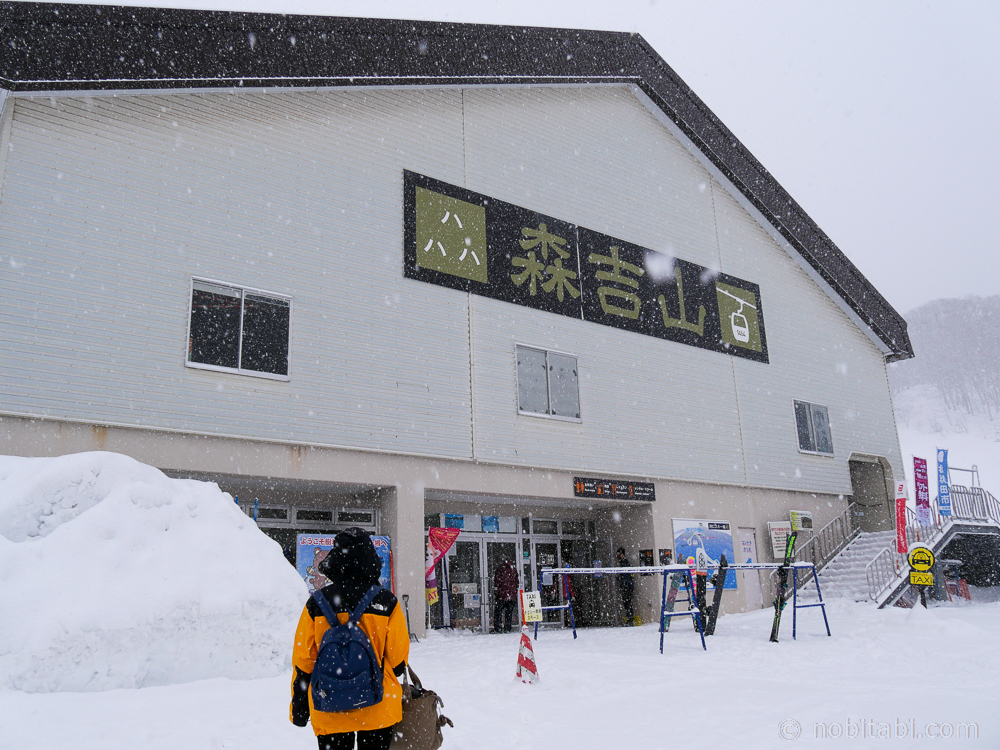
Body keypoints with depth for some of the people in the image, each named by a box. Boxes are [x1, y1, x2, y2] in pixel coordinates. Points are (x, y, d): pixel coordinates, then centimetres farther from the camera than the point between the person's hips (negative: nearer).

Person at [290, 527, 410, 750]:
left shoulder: (317, 604, -6)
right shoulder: (386, 602, -9)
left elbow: (303, 660, -1)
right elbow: (398, 658, -3)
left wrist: (299, 707, 12)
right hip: (378, 709, -1)